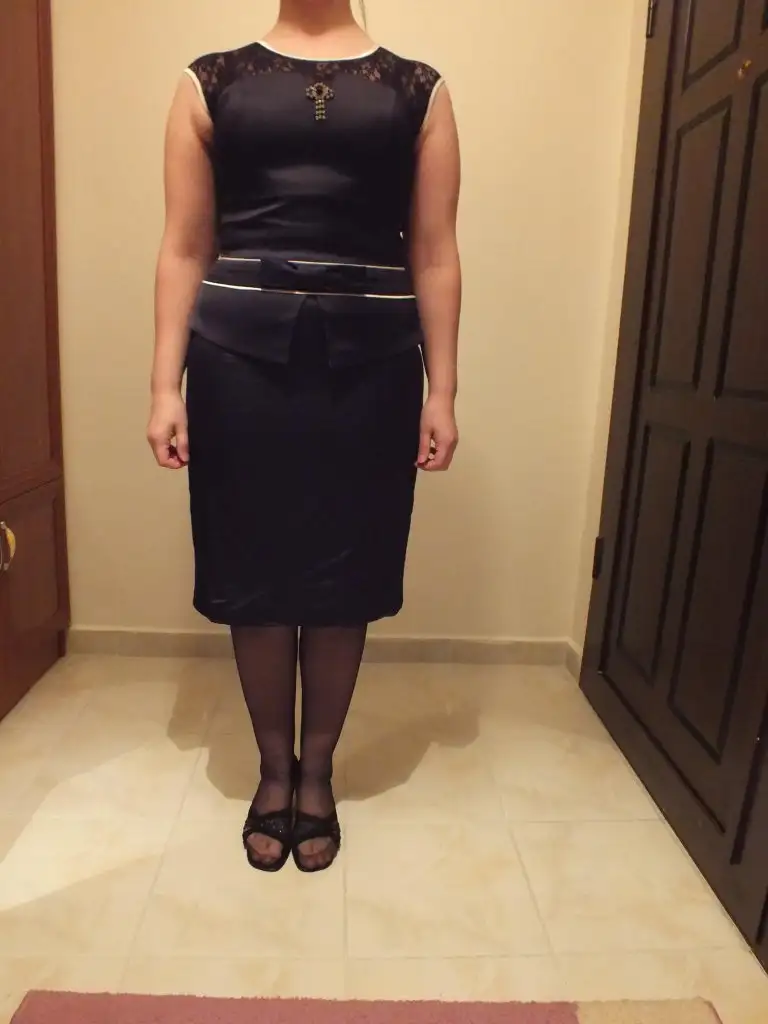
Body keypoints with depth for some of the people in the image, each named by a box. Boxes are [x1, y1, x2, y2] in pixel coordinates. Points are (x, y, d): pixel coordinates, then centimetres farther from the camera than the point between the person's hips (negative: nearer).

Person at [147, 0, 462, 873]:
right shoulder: (211, 84, 11)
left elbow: (434, 256, 6)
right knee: (252, 570, 5)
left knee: (343, 572, 5)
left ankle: (317, 771, 28)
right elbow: (185, 250, 6)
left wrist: (441, 392, 1)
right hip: (241, 354, 0)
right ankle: (274, 768, 29)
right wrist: (165, 386, -1)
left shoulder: (417, 91, 12)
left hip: (368, 360, 1)